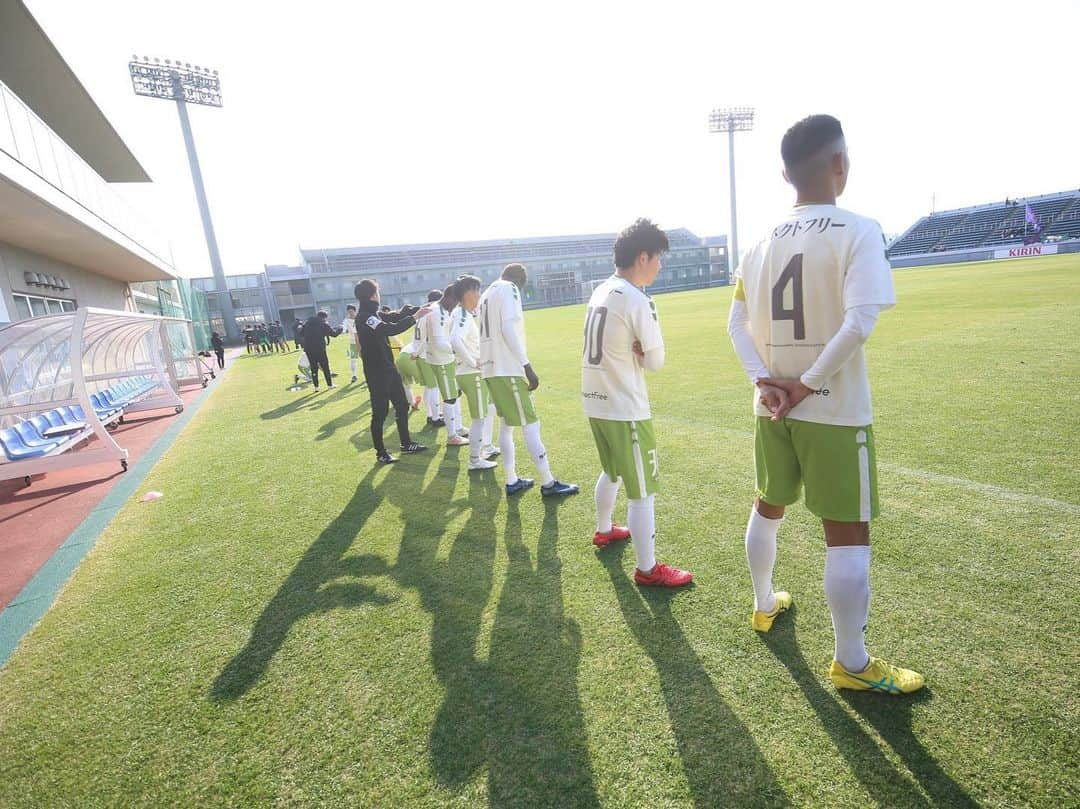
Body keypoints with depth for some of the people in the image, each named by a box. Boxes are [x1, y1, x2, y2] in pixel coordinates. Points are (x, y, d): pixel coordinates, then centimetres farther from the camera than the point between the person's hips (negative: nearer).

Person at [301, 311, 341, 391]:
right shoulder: (323, 324, -4)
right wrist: (340, 329, 16)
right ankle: (330, 384, 12)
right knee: (325, 366, 7)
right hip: (319, 348, -5)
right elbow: (333, 333, -1)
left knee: (313, 367, 9)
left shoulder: (307, 323, 13)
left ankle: (316, 386, 8)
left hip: (308, 349, 5)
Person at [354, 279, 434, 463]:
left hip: (388, 368, 9)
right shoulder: (364, 317, -18)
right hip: (376, 372, -9)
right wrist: (415, 317, -23)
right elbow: (390, 329, -29)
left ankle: (406, 443, 28)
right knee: (380, 411, -1)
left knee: (402, 405, 15)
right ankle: (380, 452, 11)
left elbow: (396, 316, 18)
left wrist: (419, 309, 7)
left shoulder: (374, 314, 10)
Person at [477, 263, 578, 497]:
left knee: (506, 424, 15)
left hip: (490, 368, 9)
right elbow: (508, 330, -19)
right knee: (530, 424, -3)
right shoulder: (509, 289, -6)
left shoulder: (487, 293, 20)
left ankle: (512, 481, 19)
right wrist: (527, 367, -19)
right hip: (508, 368, -9)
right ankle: (548, 483, 5)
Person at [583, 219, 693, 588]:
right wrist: (640, 354, 4)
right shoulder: (637, 301, -18)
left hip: (595, 402, 9)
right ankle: (648, 569, 15)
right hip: (626, 410, -9)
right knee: (643, 490, 3)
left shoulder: (600, 292, 7)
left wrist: (632, 351, -3)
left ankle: (603, 530, 47)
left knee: (611, 471, 28)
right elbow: (656, 361, -12)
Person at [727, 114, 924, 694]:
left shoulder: (763, 242, 6)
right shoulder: (857, 231, -10)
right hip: (834, 412, -6)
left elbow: (737, 323, 4)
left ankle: (765, 606, 42)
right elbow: (859, 322, -22)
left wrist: (765, 381, -4)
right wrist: (808, 383, -15)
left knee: (768, 507, 22)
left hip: (772, 407, 6)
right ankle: (852, 665, 19)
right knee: (847, 533, 5)